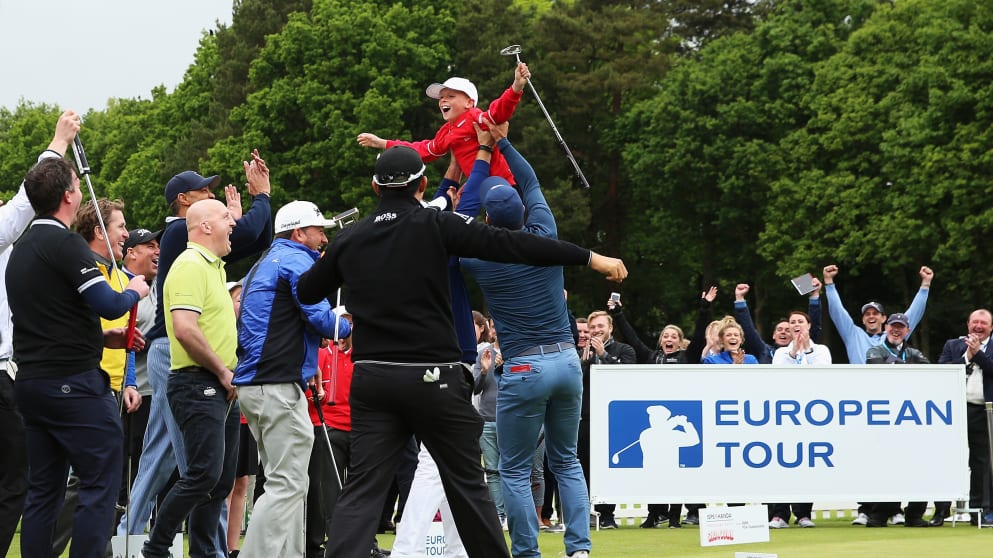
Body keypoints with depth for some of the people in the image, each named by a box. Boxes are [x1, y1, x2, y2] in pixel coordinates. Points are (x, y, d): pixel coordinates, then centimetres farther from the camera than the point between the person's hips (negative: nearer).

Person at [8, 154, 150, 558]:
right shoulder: (65, 244, -12)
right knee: (100, 484, -6)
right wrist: (134, 291, 2)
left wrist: (102, 338, 18)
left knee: (43, 490, 10)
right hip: (73, 382, -9)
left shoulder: (21, 249, 16)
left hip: (30, 380, 9)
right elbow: (108, 304, -19)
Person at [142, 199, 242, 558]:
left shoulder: (213, 266, 20)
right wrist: (222, 370, -16)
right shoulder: (190, 265, -12)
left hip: (221, 388, 10)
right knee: (204, 474, -16)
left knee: (221, 480, 9)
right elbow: (185, 328, -24)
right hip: (197, 384, -10)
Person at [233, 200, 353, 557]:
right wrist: (348, 326, 7)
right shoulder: (298, 261, -7)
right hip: (280, 386, -10)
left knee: (286, 482, 14)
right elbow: (321, 319, -14)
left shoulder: (263, 265, 24)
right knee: (287, 484, -11)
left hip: (252, 383, 10)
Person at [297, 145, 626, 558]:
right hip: (433, 379, -3)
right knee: (467, 484, 9)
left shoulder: (348, 240, 7)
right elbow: (509, 245, -11)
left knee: (362, 489, -1)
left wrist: (329, 259, 43)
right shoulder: (435, 226, -5)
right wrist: (590, 258, -10)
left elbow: (306, 292, 21)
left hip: (372, 381, 3)